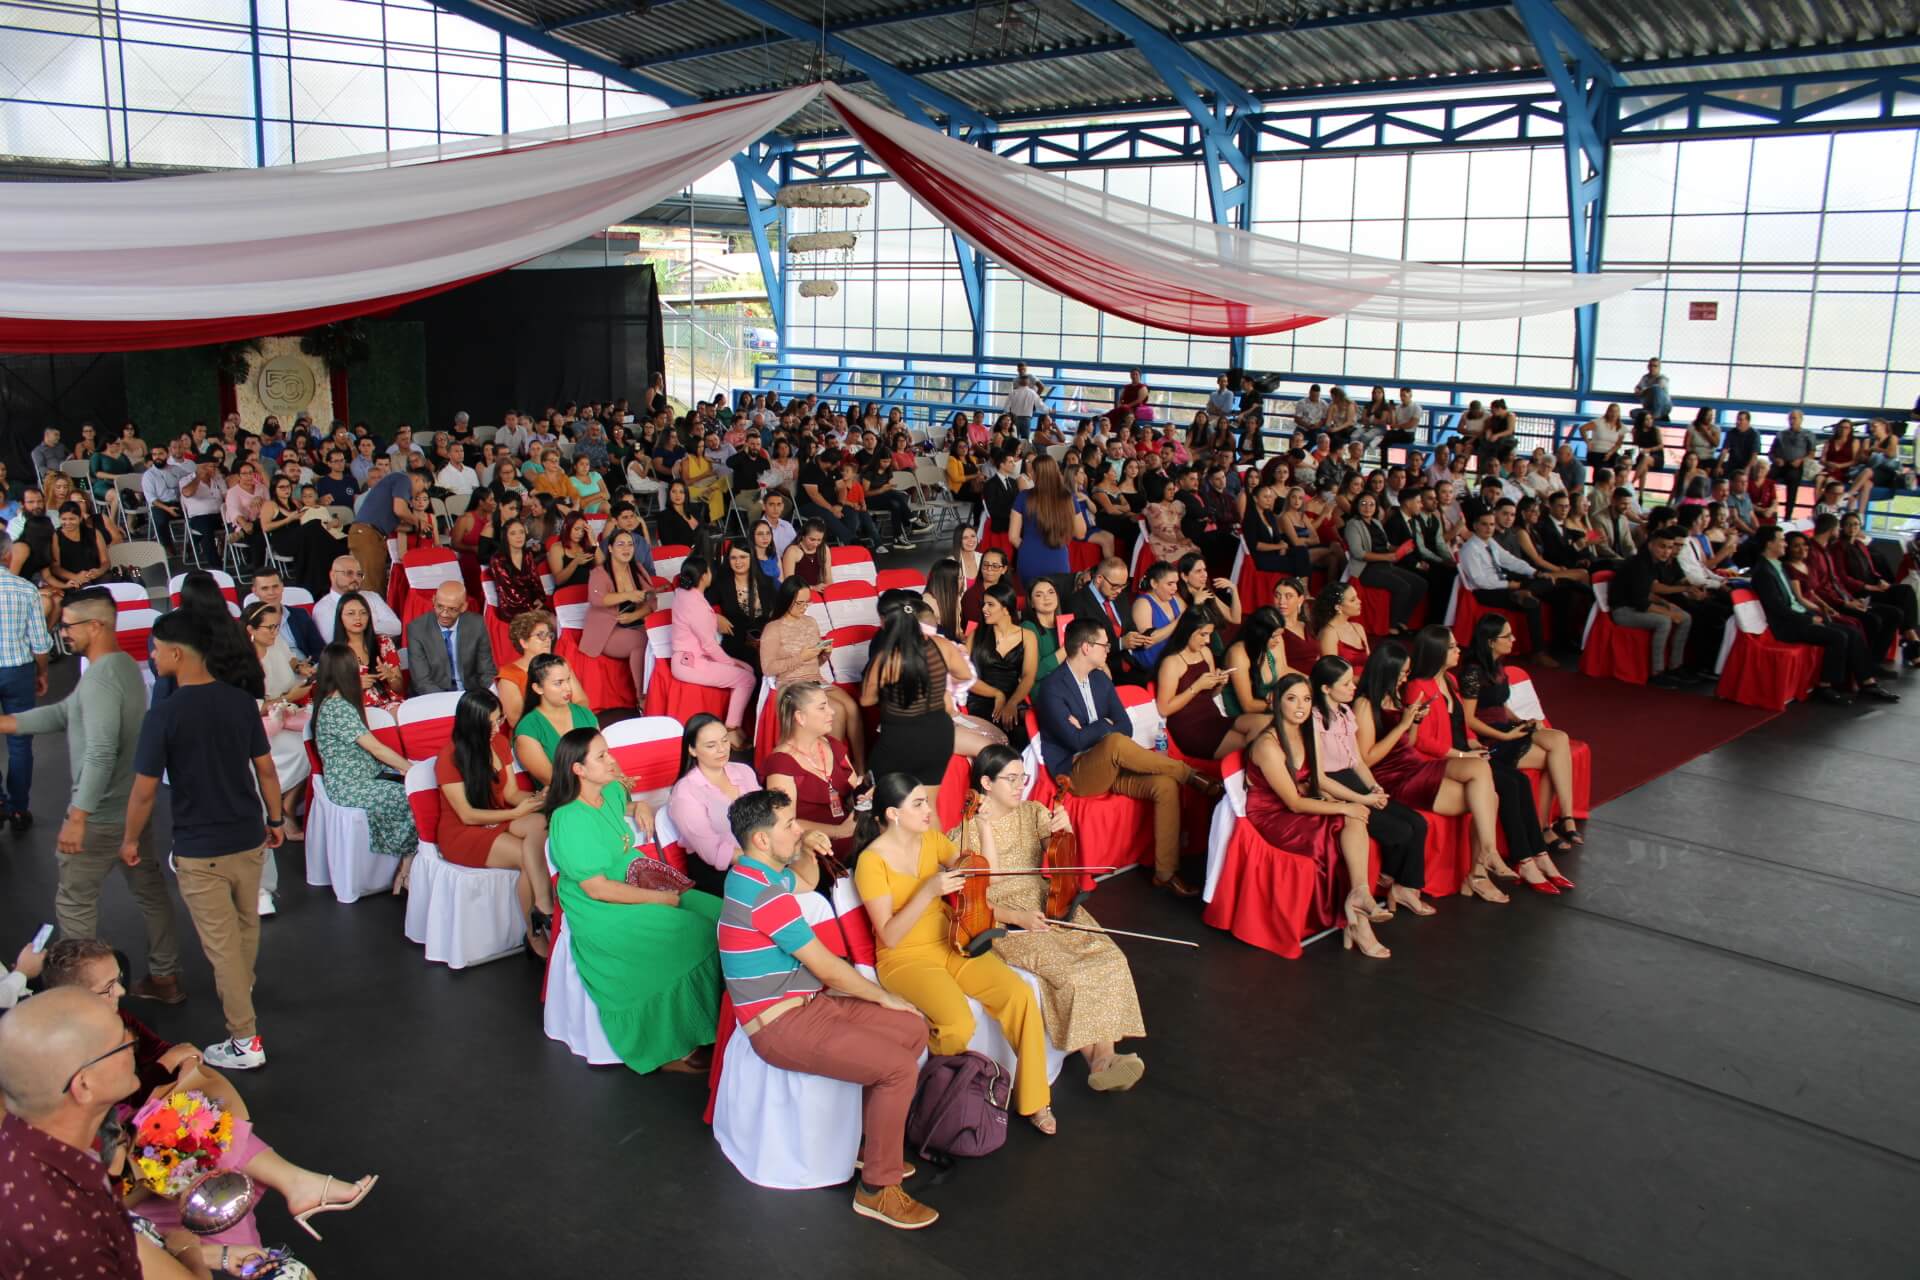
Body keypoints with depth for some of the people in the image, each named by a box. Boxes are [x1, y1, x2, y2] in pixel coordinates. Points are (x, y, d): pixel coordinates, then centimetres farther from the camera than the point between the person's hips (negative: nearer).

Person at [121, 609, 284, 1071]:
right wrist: (275, 819, 16)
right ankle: (242, 991, 50)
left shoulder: (164, 714, -19)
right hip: (249, 839, 6)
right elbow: (266, 769, 3)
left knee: (222, 945, 4)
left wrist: (130, 839, 3)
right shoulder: (241, 701, -3)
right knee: (246, 927, 26)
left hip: (200, 851, -5)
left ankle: (245, 1042, 11)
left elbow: (144, 790, -13)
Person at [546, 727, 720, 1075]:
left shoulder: (612, 791, 5)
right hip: (603, 914, -8)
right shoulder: (569, 821, -19)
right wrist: (661, 898, -20)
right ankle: (672, 1051, -12)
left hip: (640, 889, 8)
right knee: (690, 937, -24)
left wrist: (641, 808, 9)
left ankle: (711, 1021, -7)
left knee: (716, 914, -11)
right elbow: (597, 888, -21)